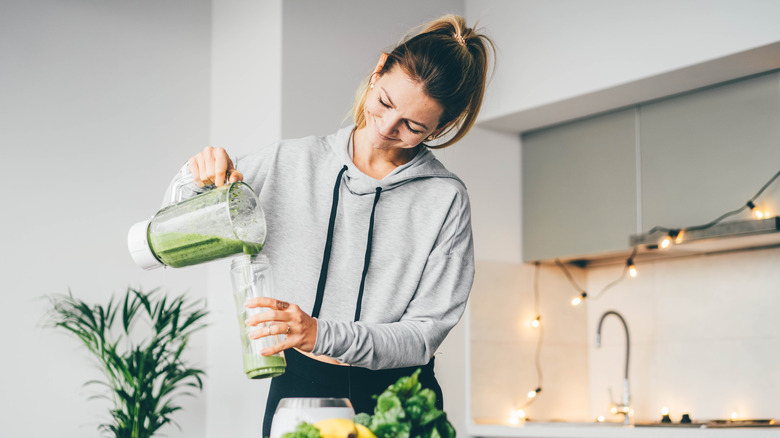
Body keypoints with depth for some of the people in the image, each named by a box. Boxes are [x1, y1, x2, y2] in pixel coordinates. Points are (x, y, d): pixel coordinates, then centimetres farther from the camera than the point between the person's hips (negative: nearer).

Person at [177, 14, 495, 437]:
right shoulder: (290, 162, 3)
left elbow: (424, 332, -9)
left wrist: (321, 334, -23)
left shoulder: (445, 199, -5)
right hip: (297, 389, 1)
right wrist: (202, 176, -7)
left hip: (395, 401, -1)